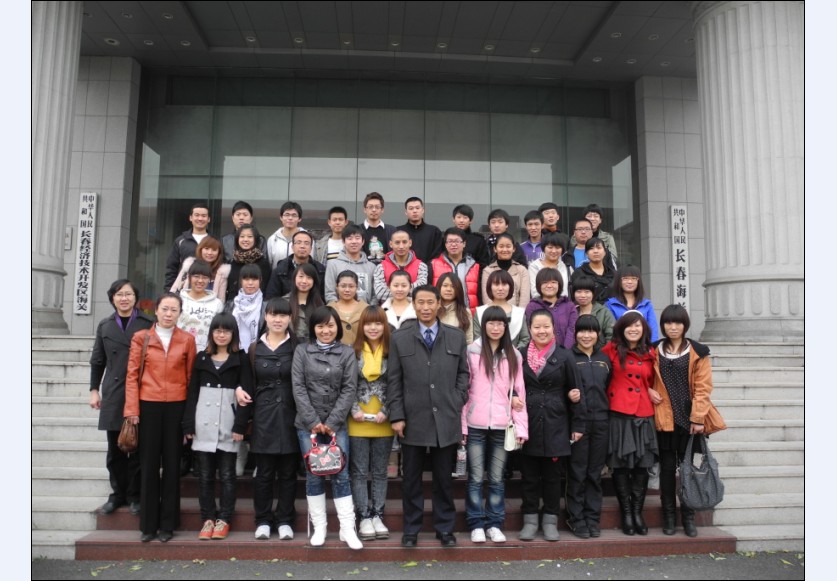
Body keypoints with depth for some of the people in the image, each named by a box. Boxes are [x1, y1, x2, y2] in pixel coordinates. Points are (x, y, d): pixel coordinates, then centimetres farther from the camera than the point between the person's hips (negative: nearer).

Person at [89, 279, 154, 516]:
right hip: (113, 395, 3)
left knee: (138, 449, 5)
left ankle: (134, 495, 17)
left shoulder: (148, 324, -3)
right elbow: (97, 361, 14)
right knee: (115, 450, 10)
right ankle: (118, 493, 23)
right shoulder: (105, 325, 10)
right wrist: (94, 389, 10)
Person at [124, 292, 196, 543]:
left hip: (176, 407, 0)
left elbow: (191, 376, 4)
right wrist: (132, 409, -6)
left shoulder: (187, 340, 4)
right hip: (148, 406, 0)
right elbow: (132, 375, 2)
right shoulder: (141, 338, 4)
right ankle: (149, 524, 17)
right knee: (149, 464, 6)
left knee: (172, 464, 7)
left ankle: (168, 523, 17)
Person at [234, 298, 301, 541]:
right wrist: (240, 423, 6)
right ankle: (263, 520, 21)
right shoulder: (255, 348, 7)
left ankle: (285, 520, 20)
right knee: (264, 473, 7)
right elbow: (248, 387, 7)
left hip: (290, 416, -1)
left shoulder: (297, 348, 0)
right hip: (263, 417, 1)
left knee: (287, 472, 7)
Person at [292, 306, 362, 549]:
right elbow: (298, 387, -2)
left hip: (337, 424, 0)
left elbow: (349, 389, -2)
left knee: (341, 475, -1)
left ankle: (347, 528, 6)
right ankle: (319, 527, 16)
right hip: (308, 424, 1)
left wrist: (331, 422, -8)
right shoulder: (302, 351, 3)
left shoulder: (347, 353, 2)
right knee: (313, 476, 6)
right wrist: (313, 421, -9)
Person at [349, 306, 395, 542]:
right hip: (358, 423, -1)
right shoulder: (353, 352, -1)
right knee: (359, 472, 5)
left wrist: (386, 412, -11)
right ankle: (364, 518, 15)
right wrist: (354, 410, -11)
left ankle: (377, 516, 20)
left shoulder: (391, 352, 0)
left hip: (383, 423, 1)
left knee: (380, 472, 10)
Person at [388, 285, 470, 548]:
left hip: (446, 419, 1)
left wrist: (457, 402, -2)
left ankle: (445, 528, 24)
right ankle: (411, 530, 22)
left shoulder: (457, 337, 6)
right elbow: (394, 381, 2)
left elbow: (463, 374, 10)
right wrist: (397, 416, -4)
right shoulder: (399, 338, 3)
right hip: (413, 420, 0)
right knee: (411, 479, 9)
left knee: (444, 478, 10)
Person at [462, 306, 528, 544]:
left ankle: (495, 524, 21)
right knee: (476, 477, 5)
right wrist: (461, 424, -5)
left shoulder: (513, 355, 7)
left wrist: (521, 426, 0)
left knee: (497, 478, 10)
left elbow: (519, 392, 6)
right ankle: (476, 524, 17)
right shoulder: (472, 351, -1)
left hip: (502, 426, 2)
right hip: (476, 425, -2)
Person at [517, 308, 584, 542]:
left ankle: (551, 520, 20)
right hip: (527, 424, 1)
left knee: (552, 475, 7)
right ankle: (530, 520, 19)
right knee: (529, 475, 7)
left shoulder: (564, 357, 1)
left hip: (555, 424, -1)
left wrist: (578, 424, 0)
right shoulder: (520, 355, 4)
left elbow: (576, 391, 3)